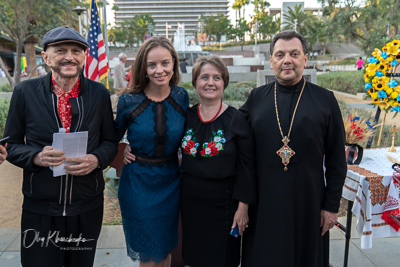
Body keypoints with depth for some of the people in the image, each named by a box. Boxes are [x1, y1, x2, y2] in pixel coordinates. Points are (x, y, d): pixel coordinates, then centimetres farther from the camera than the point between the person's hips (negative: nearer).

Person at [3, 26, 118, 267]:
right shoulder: (25, 92, -4)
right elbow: (11, 144, 2)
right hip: (39, 209, -1)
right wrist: (36, 157, -18)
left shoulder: (99, 93, -2)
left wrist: (96, 159, -16)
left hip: (87, 208, 1)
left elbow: (110, 141, 5)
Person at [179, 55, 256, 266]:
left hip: (223, 202, -3)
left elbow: (247, 166, -9)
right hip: (191, 201, 3)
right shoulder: (186, 116, -2)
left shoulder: (236, 120, -11)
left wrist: (243, 206, -10)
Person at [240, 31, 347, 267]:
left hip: (308, 203, -1)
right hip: (263, 202, 1)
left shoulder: (325, 100, -2)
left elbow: (337, 161, 0)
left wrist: (332, 206, -1)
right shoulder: (256, 98, 2)